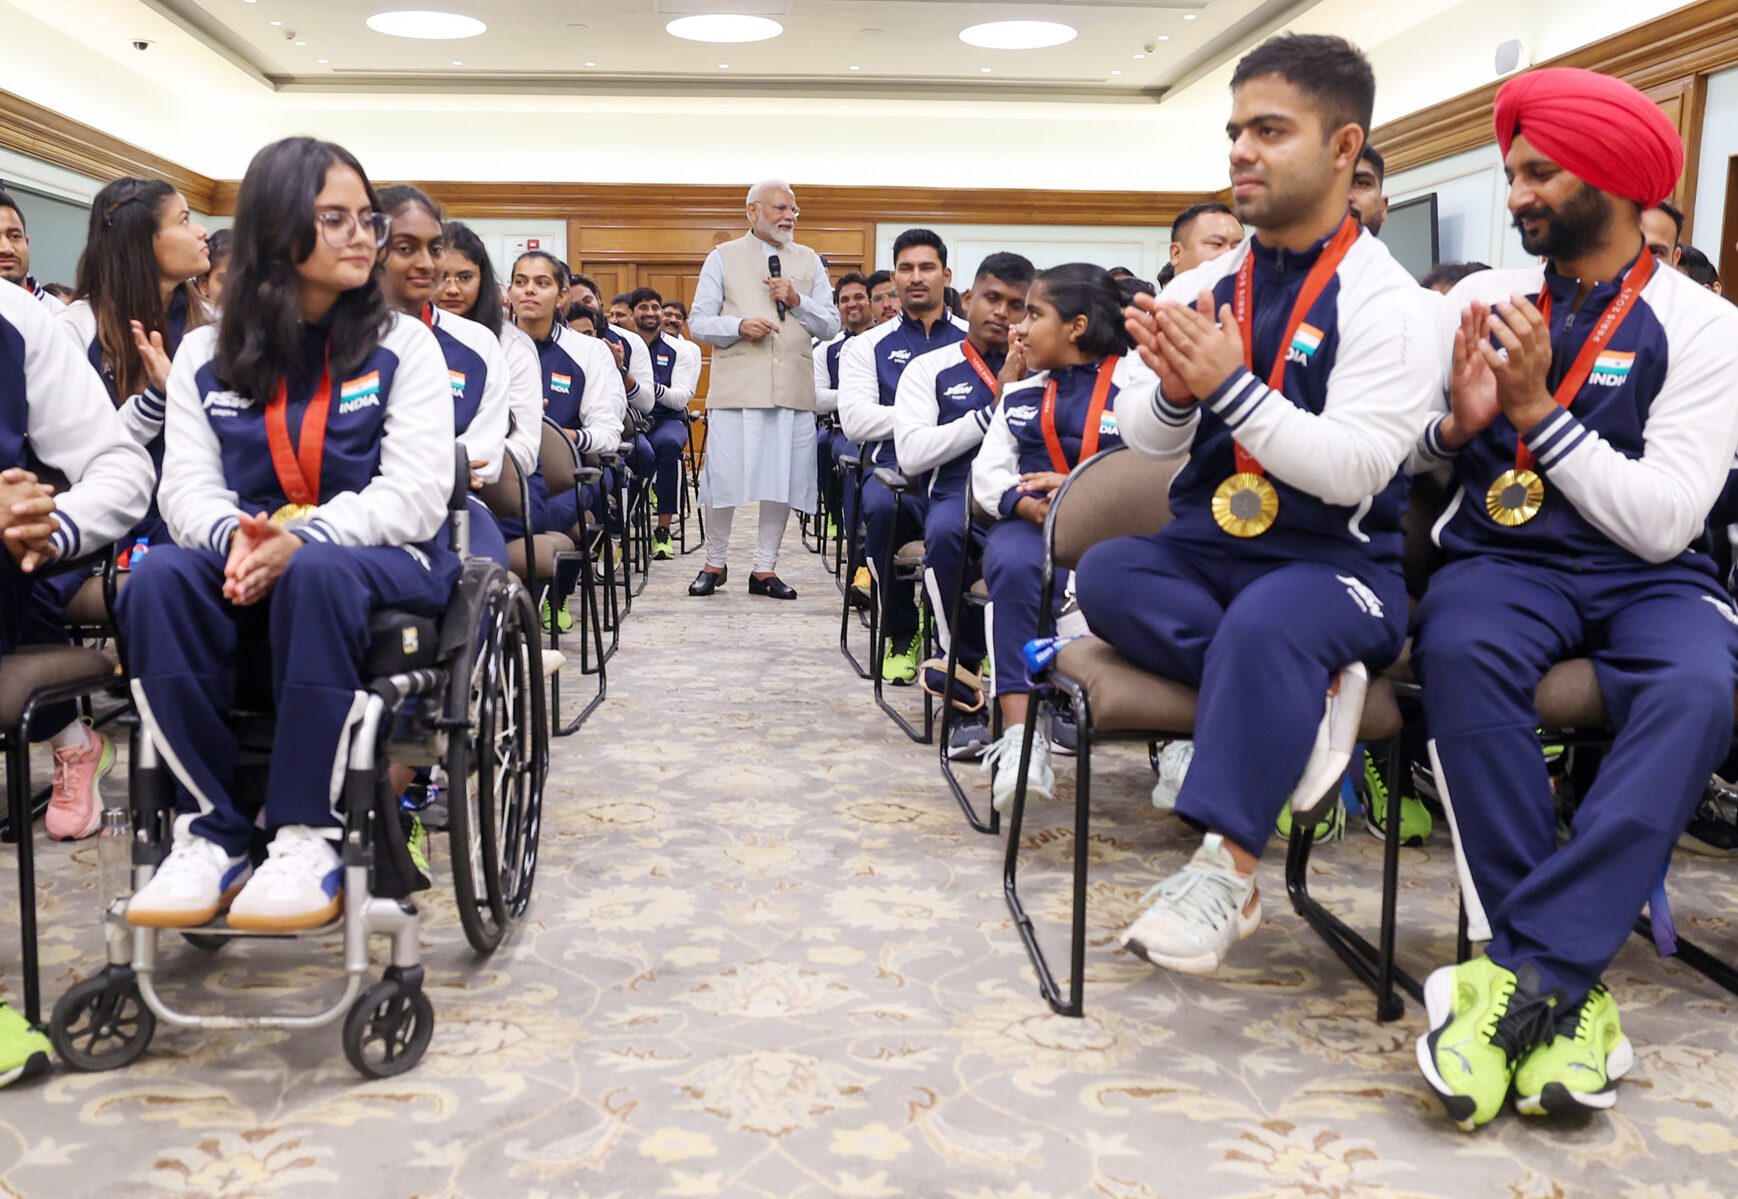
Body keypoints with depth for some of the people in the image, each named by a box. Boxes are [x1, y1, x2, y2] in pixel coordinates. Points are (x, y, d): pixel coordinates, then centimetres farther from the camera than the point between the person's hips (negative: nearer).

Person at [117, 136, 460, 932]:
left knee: (316, 575, -37)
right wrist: (234, 537, -24)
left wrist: (303, 539, -25)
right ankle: (210, 830, -22)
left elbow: (415, 492, -9)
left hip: (378, 563, -3)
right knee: (159, 578, -29)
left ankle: (309, 836, -28)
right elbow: (188, 485, 1)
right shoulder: (207, 354, 11)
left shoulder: (402, 346, 3)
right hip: (246, 570, 3)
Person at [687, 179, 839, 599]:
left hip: (793, 389, 2)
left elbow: (831, 326, 11)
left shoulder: (809, 261, 18)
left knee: (783, 481, 1)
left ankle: (765, 569, 12)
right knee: (724, 478, -3)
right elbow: (698, 322, 5)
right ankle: (715, 563, 15)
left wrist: (797, 301, -5)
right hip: (735, 387, -2)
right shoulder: (723, 258, 11)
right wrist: (739, 325, -12)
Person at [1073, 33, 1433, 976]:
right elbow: (1145, 442, 10)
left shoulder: (1384, 300, -7)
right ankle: (1302, 690, -18)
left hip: (1336, 562, -5)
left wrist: (1228, 387, -22)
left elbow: (1353, 471, -17)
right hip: (1206, 548, 6)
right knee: (1105, 575, -23)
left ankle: (1226, 871, -26)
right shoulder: (1202, 289, 9)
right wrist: (1174, 393, -13)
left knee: (1264, 624, -36)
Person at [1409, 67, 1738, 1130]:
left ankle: (1525, 971, -32)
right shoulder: (1481, 300, 9)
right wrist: (1458, 425, -12)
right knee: (1462, 649, -34)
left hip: (1645, 575, -1)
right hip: (1505, 559, 1)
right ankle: (1567, 985, -29)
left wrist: (1535, 408, -14)